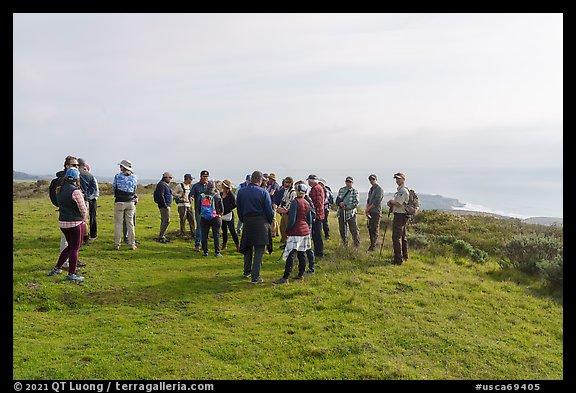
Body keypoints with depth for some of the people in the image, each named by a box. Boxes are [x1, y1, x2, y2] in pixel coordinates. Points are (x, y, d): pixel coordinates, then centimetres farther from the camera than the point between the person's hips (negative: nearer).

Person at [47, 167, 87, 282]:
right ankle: (71, 274, 10)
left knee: (70, 246, 22)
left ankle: (57, 268, 26)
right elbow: (83, 209, -14)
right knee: (75, 248, 4)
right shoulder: (75, 191, -17)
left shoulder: (60, 190, 6)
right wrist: (84, 219, 5)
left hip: (62, 222, 7)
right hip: (75, 223, -7)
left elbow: (60, 204, 13)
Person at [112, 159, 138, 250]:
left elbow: (113, 188, 3)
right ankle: (132, 244, 9)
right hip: (130, 202, 3)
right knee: (130, 223, 8)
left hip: (119, 202, -3)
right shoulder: (134, 177, 3)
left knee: (118, 223, 4)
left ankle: (117, 244, 5)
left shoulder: (118, 176, -6)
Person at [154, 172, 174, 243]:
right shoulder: (161, 184, -14)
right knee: (166, 221, -12)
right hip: (164, 206, -11)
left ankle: (162, 236, 19)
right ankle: (160, 237, -9)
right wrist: (165, 205, -22)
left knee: (164, 221, 13)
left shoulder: (166, 184, 19)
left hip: (167, 205, 11)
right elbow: (161, 196, -21)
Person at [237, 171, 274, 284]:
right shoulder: (263, 192, -9)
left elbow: (239, 210, 8)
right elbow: (269, 210, -6)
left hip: (247, 223, 4)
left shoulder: (241, 192, 1)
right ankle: (255, 277, -1)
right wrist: (270, 222, 10)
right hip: (261, 223, -4)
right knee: (259, 250, 0)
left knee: (248, 248, 20)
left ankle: (247, 272, 30)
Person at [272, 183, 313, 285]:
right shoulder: (307, 203, 10)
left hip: (296, 232, -8)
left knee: (290, 255, -11)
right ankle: (301, 275, 20)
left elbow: (292, 219, -17)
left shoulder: (295, 202, -12)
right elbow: (309, 220, 13)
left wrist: (287, 230, -5)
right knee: (302, 253, 13)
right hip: (305, 231, 8)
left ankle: (285, 278, -14)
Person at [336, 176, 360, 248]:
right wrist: (339, 203, -12)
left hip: (351, 213, -3)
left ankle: (357, 246, 3)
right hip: (341, 213, 4)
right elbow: (337, 200, 11)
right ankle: (345, 245, 22)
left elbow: (356, 204, -7)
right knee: (342, 230, 10)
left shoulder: (355, 192, 0)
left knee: (354, 230, -5)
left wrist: (346, 207, -16)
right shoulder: (341, 190, 10)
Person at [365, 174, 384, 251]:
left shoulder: (379, 189, -9)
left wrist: (368, 209, -11)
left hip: (376, 212, -8)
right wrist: (367, 209, 2)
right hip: (370, 212, 8)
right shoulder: (371, 189, 18)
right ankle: (372, 244, 20)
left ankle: (373, 246, -8)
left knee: (375, 229, -8)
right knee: (370, 228, 11)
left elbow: (376, 202, -17)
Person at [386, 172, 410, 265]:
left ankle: (398, 259, -11)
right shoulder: (399, 190, 17)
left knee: (396, 237, -11)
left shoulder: (403, 190, -16)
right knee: (402, 237, 18)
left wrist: (391, 201, -4)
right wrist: (391, 204, 4)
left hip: (400, 215, -11)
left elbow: (398, 204, -23)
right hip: (400, 216, 11)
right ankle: (404, 256, 29)